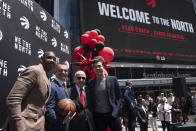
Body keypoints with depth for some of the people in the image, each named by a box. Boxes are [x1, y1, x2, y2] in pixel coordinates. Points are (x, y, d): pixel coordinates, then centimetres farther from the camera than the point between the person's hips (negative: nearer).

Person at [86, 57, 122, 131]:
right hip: (98, 116, 2)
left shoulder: (113, 79, 0)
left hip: (112, 114, -1)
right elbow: (89, 100, 8)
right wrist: (91, 115, 2)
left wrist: (116, 112, -9)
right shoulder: (91, 83, 5)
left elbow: (119, 97, 1)